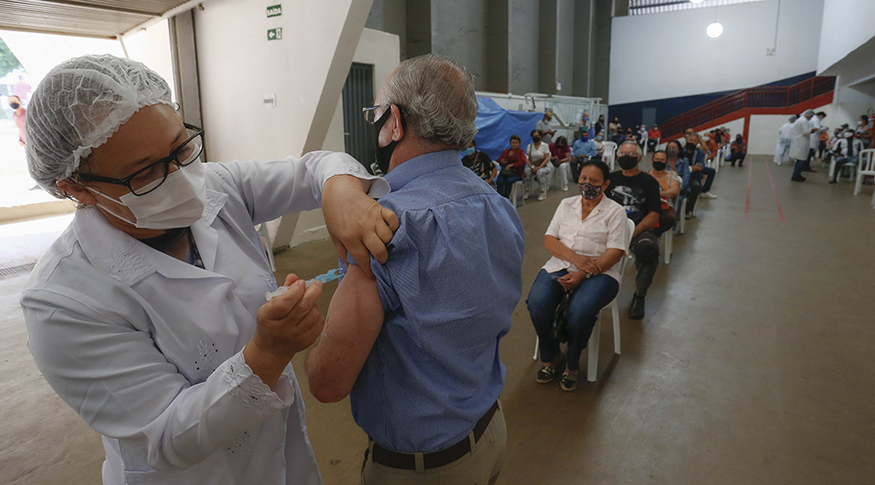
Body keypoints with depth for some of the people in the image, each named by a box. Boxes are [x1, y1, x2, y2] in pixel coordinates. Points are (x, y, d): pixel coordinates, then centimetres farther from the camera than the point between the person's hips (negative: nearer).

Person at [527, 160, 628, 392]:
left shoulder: (615, 212, 4)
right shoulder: (566, 205, 16)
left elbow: (615, 252, -6)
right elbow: (549, 240, 7)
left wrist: (581, 274, -19)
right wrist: (575, 258, -13)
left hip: (599, 273, -3)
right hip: (559, 266, 3)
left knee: (580, 312, -33)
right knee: (537, 304, -26)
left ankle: (572, 365, -4)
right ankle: (551, 357, 1)